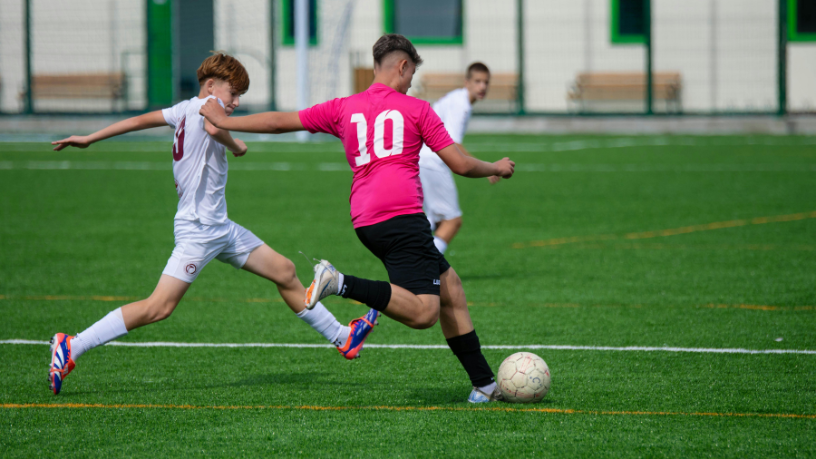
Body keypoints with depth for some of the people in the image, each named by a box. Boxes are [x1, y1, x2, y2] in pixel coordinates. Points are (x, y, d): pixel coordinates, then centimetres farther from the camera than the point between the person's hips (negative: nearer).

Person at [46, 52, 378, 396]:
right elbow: (213, 127, -34)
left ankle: (342, 338, 25)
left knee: (284, 271, 15)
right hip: (197, 229, -11)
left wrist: (90, 139, 22)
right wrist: (236, 146, -14)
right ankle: (70, 349, -13)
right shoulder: (207, 104, -10)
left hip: (220, 227, 11)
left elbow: (141, 120, 17)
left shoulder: (187, 110, 14)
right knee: (159, 307, -15)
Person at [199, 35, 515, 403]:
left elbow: (281, 121, 22)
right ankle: (341, 284, -28)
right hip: (402, 216, -7)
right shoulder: (416, 109, 6)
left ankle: (484, 384, 14)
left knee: (450, 287, 16)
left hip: (365, 221, 7)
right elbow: (461, 165, 6)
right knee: (424, 313, -17)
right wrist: (497, 168, 26)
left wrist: (224, 121, 35)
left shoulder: (344, 109, 17)